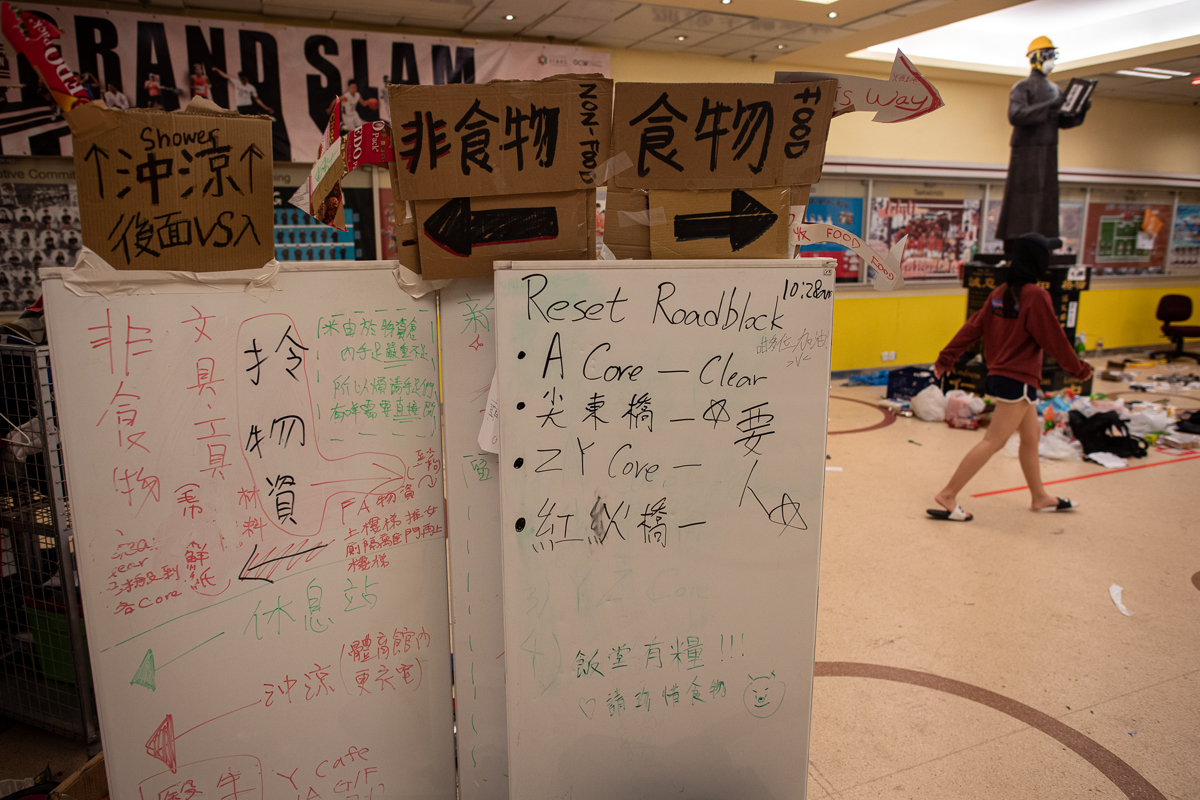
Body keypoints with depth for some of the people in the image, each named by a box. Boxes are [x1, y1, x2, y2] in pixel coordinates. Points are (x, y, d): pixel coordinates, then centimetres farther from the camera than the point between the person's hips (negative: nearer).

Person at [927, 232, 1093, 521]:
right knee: (993, 441, -6)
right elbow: (1054, 340, -12)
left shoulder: (1000, 292, 5)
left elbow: (973, 327, 5)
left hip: (1000, 375, 9)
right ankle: (948, 495, -7)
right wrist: (1080, 368, 1)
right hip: (1017, 380, -9)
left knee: (1031, 436, 20)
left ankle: (1040, 497, 34)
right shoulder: (1036, 296, -16)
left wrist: (947, 358, 8)